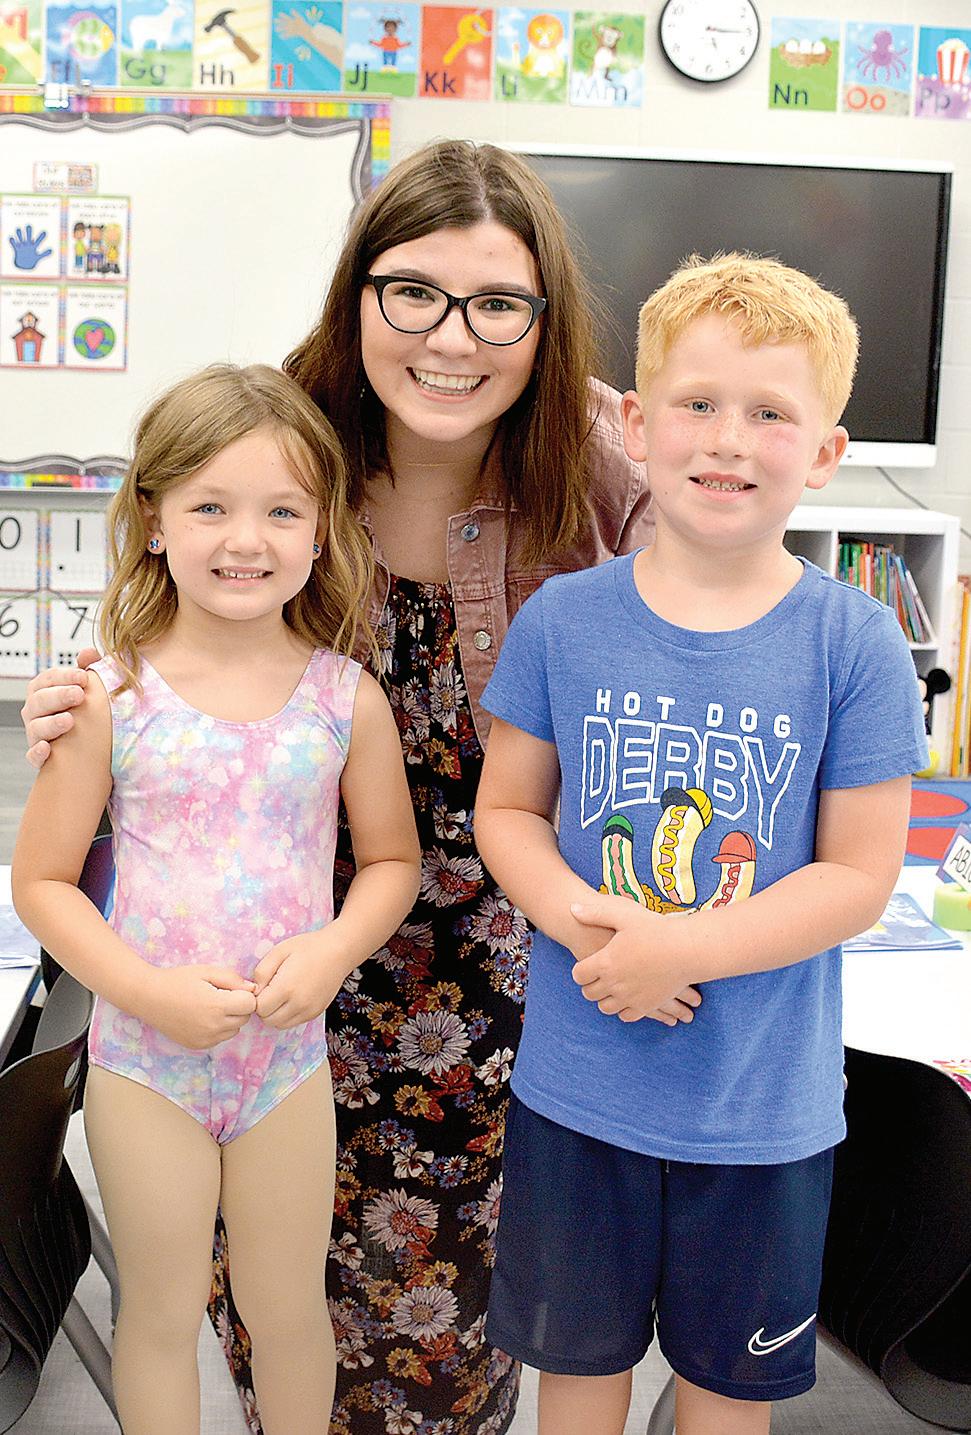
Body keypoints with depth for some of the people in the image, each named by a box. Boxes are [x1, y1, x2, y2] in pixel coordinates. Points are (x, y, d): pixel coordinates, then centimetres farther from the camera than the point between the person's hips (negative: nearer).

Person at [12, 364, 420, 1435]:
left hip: (287, 1055, 1)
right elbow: (40, 877, -6)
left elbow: (392, 858, 3)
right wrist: (145, 989, -19)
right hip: (144, 1055, -1)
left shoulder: (346, 697, -8)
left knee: (286, 1307, 18)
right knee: (161, 1311, 17)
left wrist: (334, 948, -15)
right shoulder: (112, 696, -11)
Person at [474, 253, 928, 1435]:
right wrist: (569, 910, -18)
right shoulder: (563, 619, -7)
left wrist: (687, 950, -21)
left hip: (763, 1105, -1)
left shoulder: (855, 644, -12)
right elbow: (507, 809, 1)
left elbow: (859, 877, -11)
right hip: (576, 1084, 1)